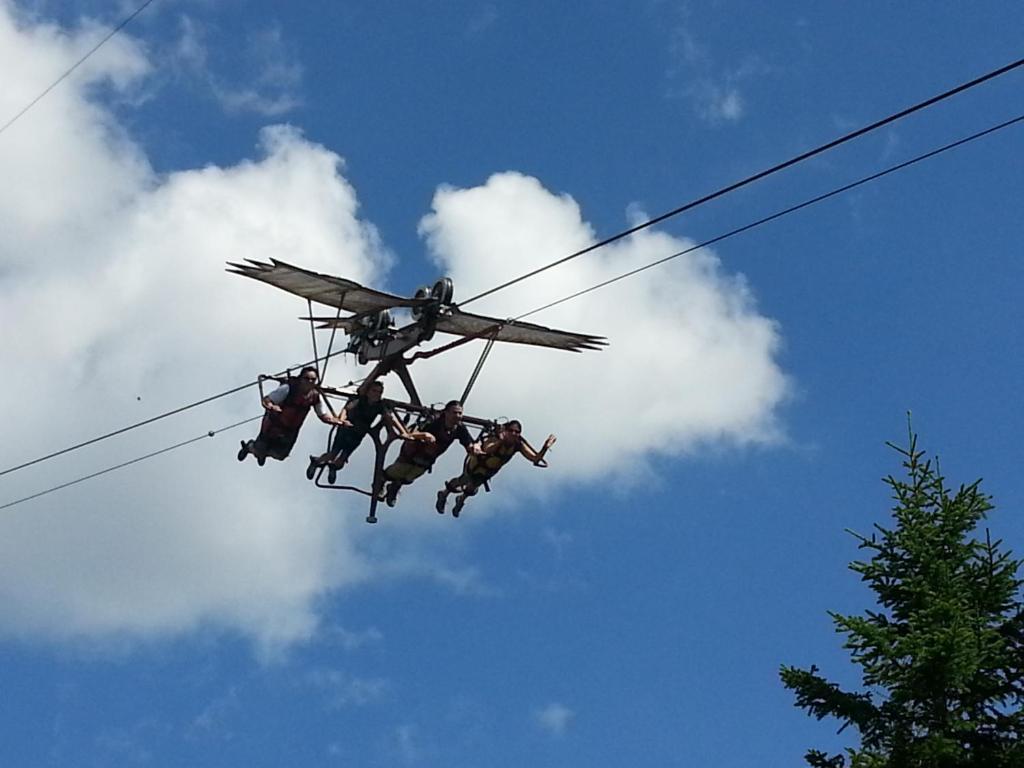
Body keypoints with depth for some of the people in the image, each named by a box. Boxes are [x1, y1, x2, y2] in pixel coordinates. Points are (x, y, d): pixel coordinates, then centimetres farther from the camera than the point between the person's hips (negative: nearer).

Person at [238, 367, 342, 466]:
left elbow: (323, 415, -1)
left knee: (280, 455, 13)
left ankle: (263, 452, 48)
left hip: (290, 431, 4)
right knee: (260, 451, 4)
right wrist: (272, 407, -50)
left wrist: (339, 421, -14)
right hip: (274, 425, -4)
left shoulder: (315, 396, -14)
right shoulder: (289, 388, -29)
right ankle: (249, 446, 42)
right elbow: (266, 400, -28)